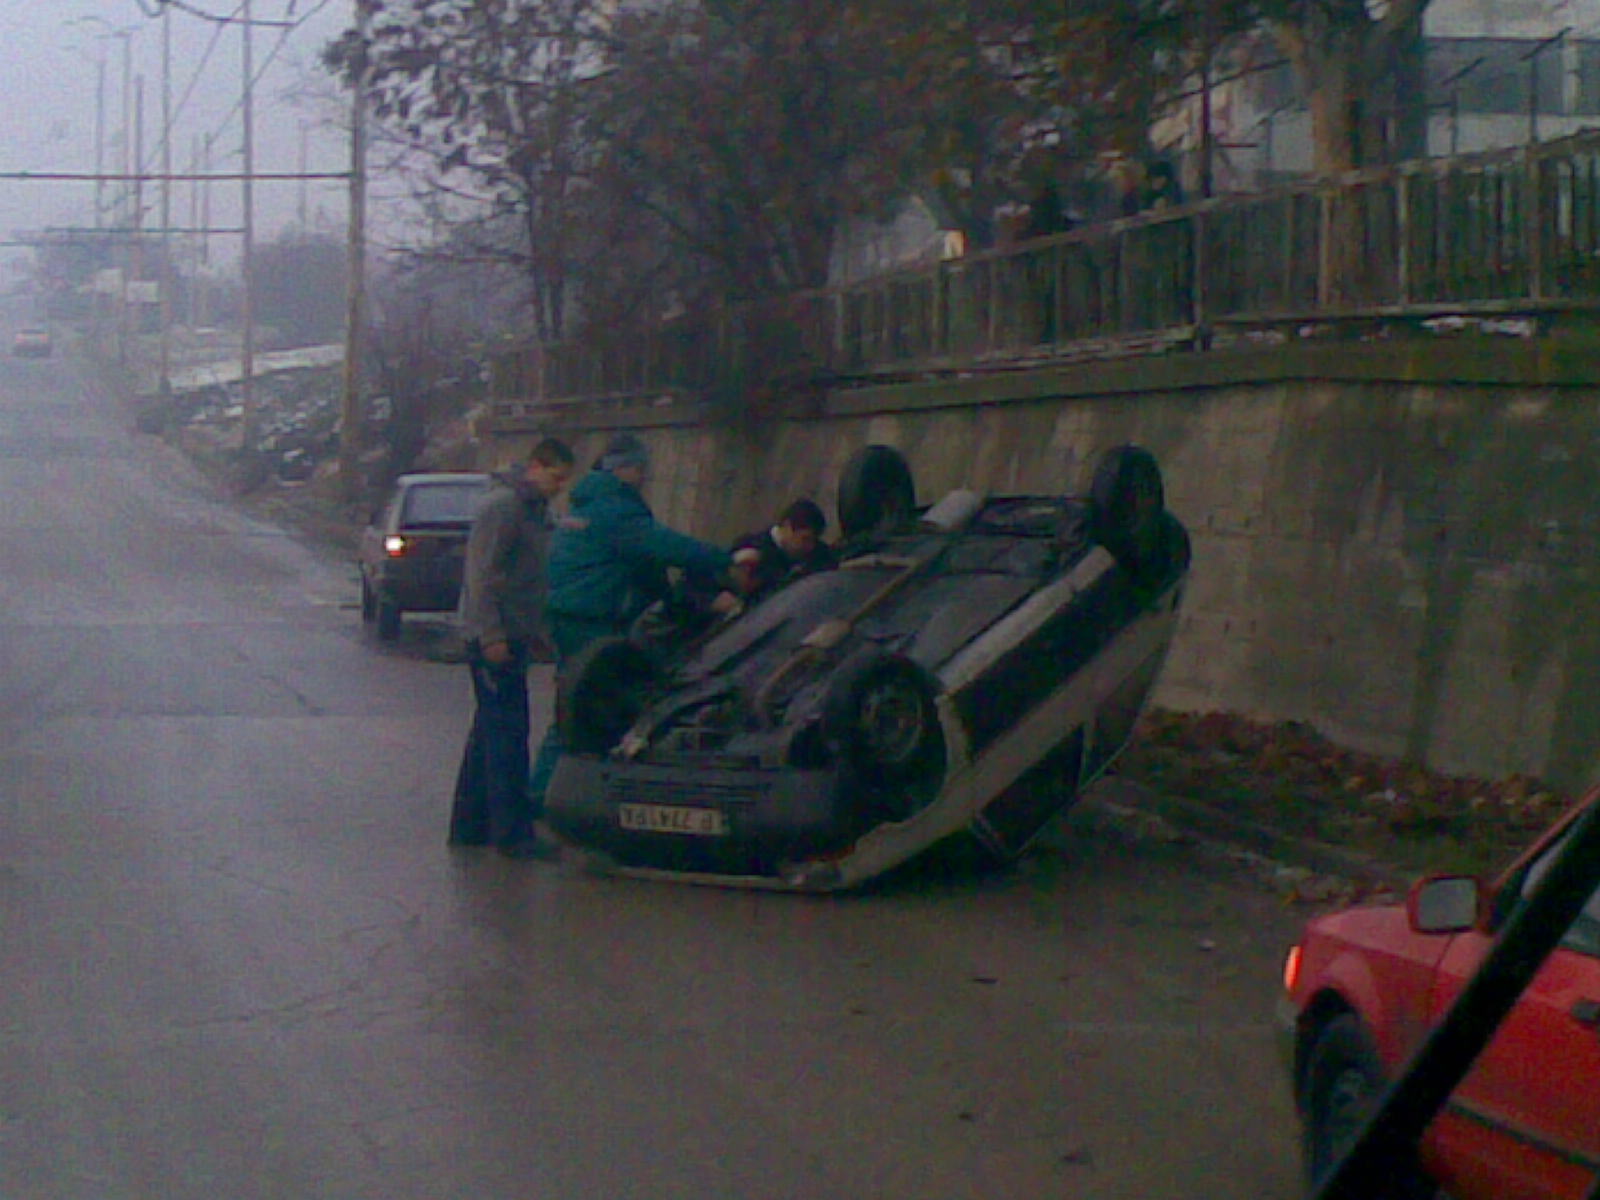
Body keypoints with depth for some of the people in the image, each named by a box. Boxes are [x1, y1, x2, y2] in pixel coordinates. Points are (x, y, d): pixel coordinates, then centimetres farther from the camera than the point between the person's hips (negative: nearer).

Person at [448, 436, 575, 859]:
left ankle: (469, 825, 21)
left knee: (489, 733, 14)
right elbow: (482, 574, -19)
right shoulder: (503, 506, -14)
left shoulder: (536, 510, 17)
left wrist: (539, 631, 20)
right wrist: (492, 635, -22)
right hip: (496, 639, -10)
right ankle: (512, 832, -6)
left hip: (510, 638, 10)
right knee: (507, 734, -8)